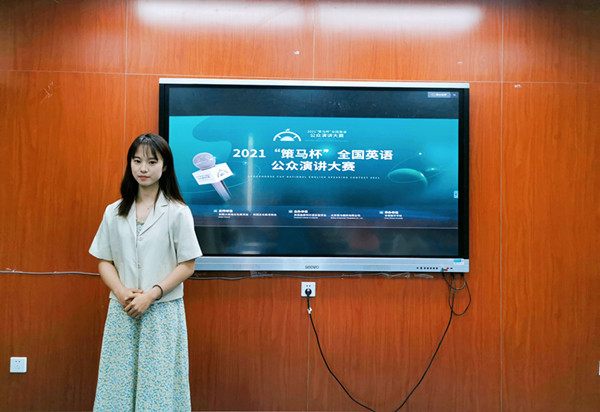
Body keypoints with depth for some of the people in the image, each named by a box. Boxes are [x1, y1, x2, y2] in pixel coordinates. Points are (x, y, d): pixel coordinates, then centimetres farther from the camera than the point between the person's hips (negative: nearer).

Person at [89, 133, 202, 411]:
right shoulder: (114, 212, 7)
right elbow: (104, 261, 8)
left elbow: (187, 265, -6)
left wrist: (151, 294, -15)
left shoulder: (178, 212, -4)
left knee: (159, 384, 3)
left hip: (163, 312, -3)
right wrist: (120, 291, -10)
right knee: (118, 383, 9)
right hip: (122, 311, 3)